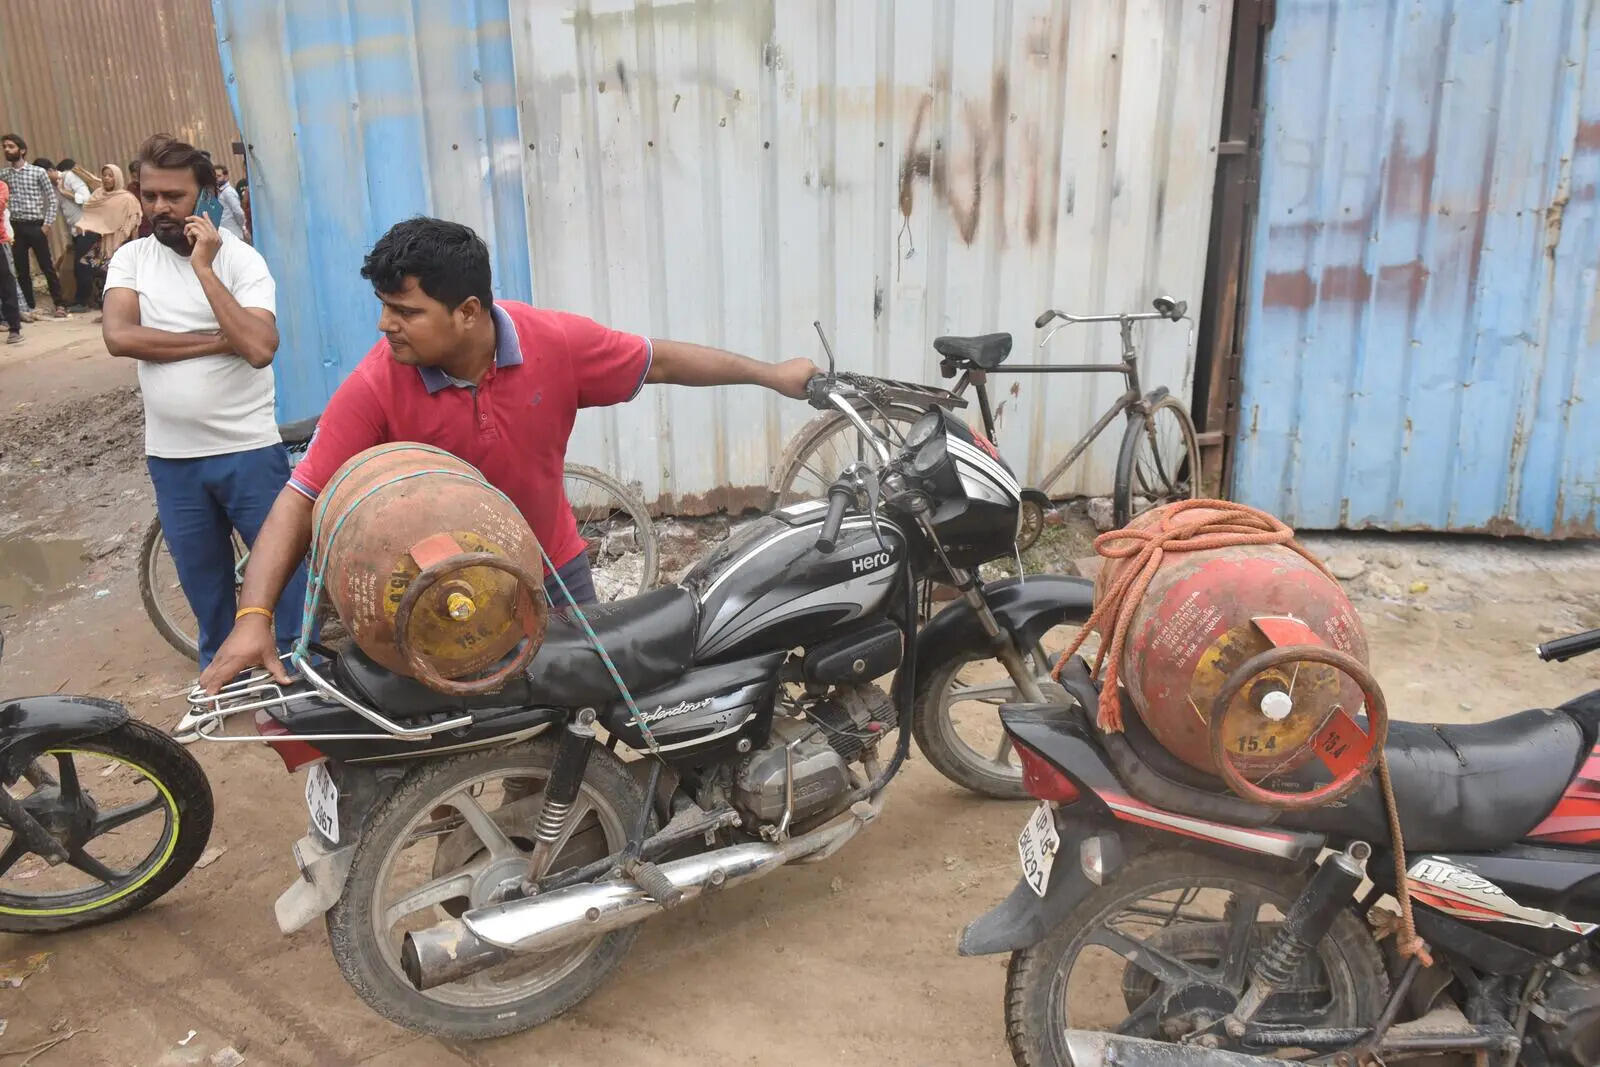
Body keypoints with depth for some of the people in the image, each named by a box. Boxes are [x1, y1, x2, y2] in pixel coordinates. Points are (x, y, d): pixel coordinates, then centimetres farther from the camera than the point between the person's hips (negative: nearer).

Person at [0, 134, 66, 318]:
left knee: (47, 267, -1)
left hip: (35, 225, -3)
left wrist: (47, 224, -6)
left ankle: (59, 304, 5)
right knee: (21, 270, 6)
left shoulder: (38, 171, -1)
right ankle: (29, 306, 13)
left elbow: (52, 199, 0)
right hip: (16, 227, 3)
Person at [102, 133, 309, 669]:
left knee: (282, 568, 5)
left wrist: (203, 267, -21)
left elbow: (258, 348, -24)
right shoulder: (131, 258, 3)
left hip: (248, 450, -4)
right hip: (170, 456, 4)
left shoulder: (240, 258, -8)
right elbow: (119, 337, -14)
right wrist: (216, 340, -17)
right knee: (203, 582, 18)